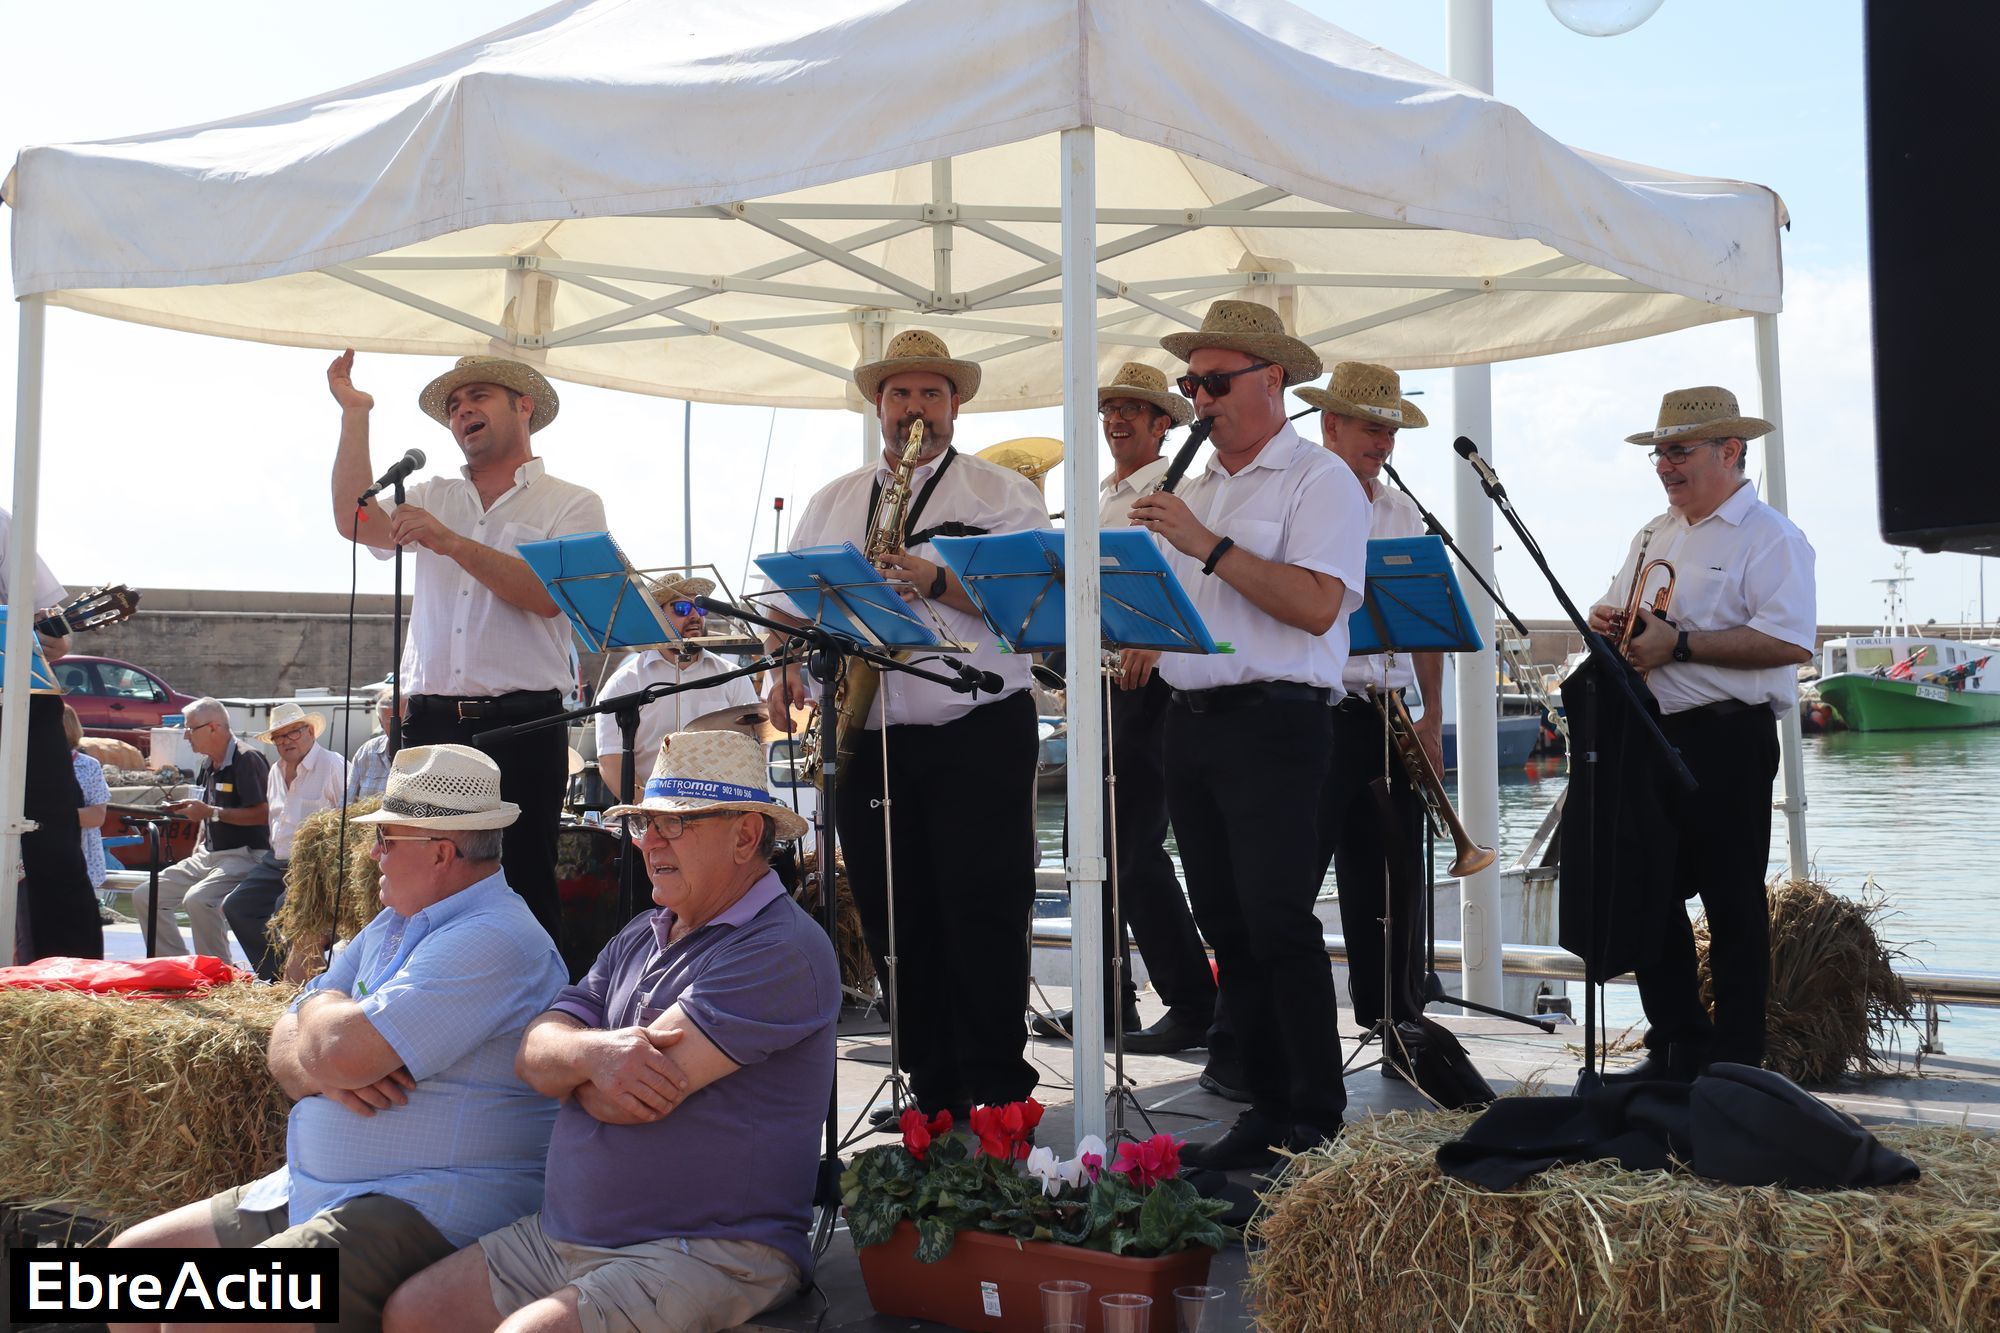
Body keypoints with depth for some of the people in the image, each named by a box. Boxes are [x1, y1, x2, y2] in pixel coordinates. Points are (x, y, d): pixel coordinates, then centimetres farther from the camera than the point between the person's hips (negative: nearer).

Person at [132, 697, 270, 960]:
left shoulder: (247, 760, -13)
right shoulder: (209, 765, 16)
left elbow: (262, 814, -21)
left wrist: (210, 812, -18)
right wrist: (197, 850, 12)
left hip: (244, 855, -10)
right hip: (208, 856, 10)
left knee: (197, 900, -33)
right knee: (144, 897, 3)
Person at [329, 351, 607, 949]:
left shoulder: (572, 505, 5)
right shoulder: (433, 497, 19)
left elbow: (547, 596, -11)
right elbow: (354, 520, 2)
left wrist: (453, 543, -15)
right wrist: (355, 413, 1)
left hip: (523, 726, -4)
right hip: (431, 722, 4)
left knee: (524, 888, -3)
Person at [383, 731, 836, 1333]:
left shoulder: (783, 950, -15)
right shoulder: (637, 938, 15)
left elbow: (648, 1091, -21)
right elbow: (534, 1052, 5)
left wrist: (576, 1072, 1)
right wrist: (593, 1053, -19)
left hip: (712, 1254, -8)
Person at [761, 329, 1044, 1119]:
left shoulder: (1001, 493, 4)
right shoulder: (832, 502, 18)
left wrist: (939, 583, -20)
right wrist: (787, 667, 1)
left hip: (979, 736, -4)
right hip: (864, 738, 5)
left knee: (983, 919, -5)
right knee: (896, 926, 7)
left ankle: (996, 1093, 5)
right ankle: (933, 1091, 18)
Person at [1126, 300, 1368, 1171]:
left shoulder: (1319, 480, -3)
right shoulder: (1193, 491, 20)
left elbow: (1316, 606, -17)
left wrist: (1209, 545, -18)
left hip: (1273, 723, -7)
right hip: (1189, 722, 7)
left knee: (1277, 922, -9)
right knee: (1227, 928, 8)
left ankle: (1319, 1121, 2)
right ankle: (1268, 1108, 17)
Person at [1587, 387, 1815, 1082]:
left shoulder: (1769, 537, -7)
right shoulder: (1653, 536, 17)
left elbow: (1789, 641, -20)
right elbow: (1615, 608, 26)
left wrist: (1678, 643, -21)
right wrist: (1606, 620, 2)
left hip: (1726, 743, -8)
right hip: (1651, 737, 8)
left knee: (1732, 905, 2)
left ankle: (1733, 1063, 12)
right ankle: (1675, 1047, 23)